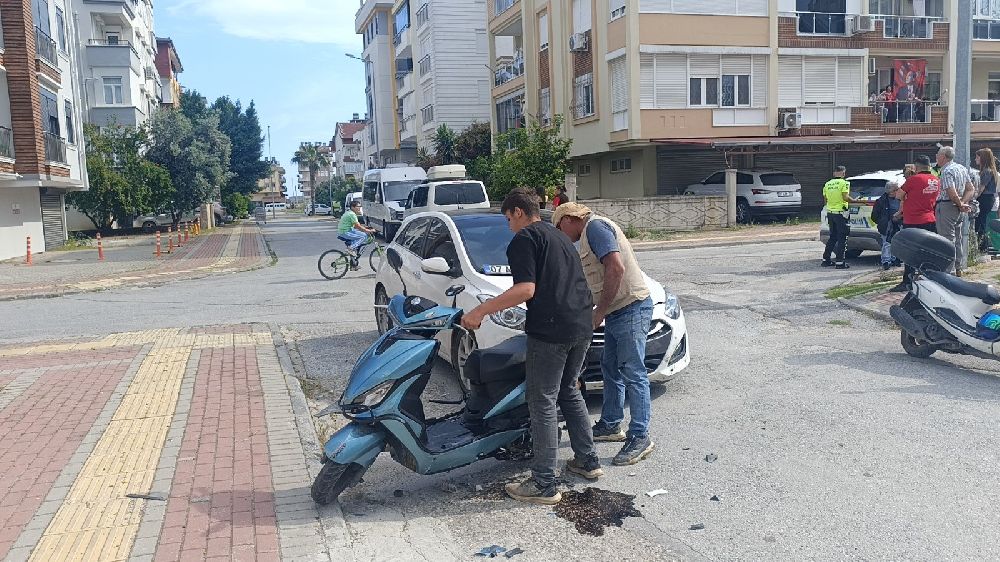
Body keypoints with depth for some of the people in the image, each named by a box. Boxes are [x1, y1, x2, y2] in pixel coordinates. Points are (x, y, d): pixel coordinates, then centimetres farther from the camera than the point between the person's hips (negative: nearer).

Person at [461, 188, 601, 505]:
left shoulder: (523, 239, -5)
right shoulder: (560, 237, 23)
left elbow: (526, 289, -18)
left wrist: (480, 311, -16)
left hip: (550, 330, -9)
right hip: (582, 327, 9)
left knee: (543, 404, -3)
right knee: (569, 393, 23)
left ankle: (544, 485, 1)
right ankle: (588, 461, 30)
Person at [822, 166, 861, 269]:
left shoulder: (827, 184, 8)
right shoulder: (843, 183, -9)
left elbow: (826, 199, 10)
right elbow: (846, 197, -18)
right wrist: (855, 200, -2)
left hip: (830, 212, 6)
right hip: (840, 213, -6)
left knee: (832, 237, 18)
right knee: (842, 238, -1)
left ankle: (826, 259, 19)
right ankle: (840, 262, -3)